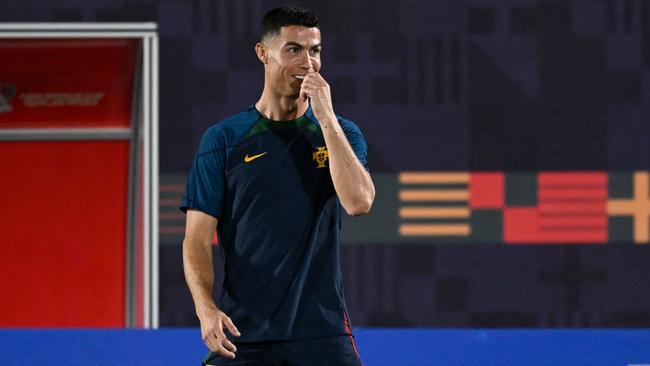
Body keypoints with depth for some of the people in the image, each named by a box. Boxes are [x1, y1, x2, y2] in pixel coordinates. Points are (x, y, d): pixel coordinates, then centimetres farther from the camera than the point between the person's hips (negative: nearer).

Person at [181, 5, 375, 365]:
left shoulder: (341, 133, 8)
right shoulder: (223, 139, 4)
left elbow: (358, 201, -11)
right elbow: (197, 238, 1)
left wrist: (327, 118, -12)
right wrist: (205, 307, -16)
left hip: (323, 333, 1)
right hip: (242, 335, -1)